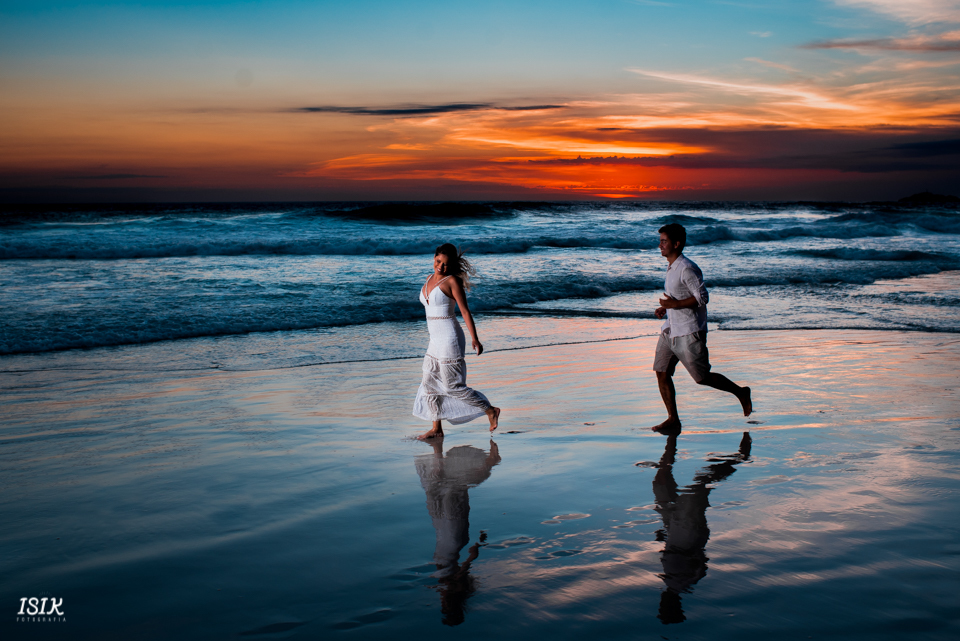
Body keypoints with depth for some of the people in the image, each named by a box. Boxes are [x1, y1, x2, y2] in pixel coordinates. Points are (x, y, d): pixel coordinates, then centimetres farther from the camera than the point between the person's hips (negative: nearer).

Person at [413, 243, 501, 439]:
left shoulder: (452, 281, -11)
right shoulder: (431, 279, 12)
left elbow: (465, 311, -14)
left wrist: (474, 339, -19)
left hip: (449, 339, -8)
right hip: (435, 340, 8)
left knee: (452, 386, -4)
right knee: (429, 384, 9)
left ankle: (490, 410, 8)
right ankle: (437, 429, 17)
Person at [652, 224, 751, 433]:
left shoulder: (687, 269, -18)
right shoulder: (671, 267, 11)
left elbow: (702, 297, -20)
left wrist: (675, 304, -23)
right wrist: (665, 307, 9)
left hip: (689, 333, -9)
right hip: (670, 330, 9)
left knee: (702, 378, 1)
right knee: (661, 373, 1)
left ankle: (740, 393, 23)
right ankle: (673, 420, 8)